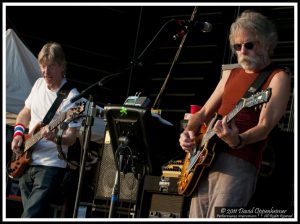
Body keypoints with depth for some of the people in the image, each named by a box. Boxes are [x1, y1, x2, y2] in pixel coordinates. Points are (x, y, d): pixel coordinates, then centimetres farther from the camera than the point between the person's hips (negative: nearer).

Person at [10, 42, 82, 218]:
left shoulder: (70, 96, -13)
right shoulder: (39, 84, 8)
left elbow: (71, 138, -16)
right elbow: (25, 113, 23)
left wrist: (55, 137, -37)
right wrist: (18, 133, 5)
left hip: (50, 166, -7)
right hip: (25, 162, 7)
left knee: (31, 216, -20)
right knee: (39, 216, 10)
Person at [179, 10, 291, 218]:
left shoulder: (278, 77, 0)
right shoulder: (231, 74, 21)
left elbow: (265, 126, -14)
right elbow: (204, 113, 25)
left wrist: (238, 141, -33)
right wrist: (188, 133, 4)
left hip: (239, 163, -7)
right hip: (205, 157, 7)